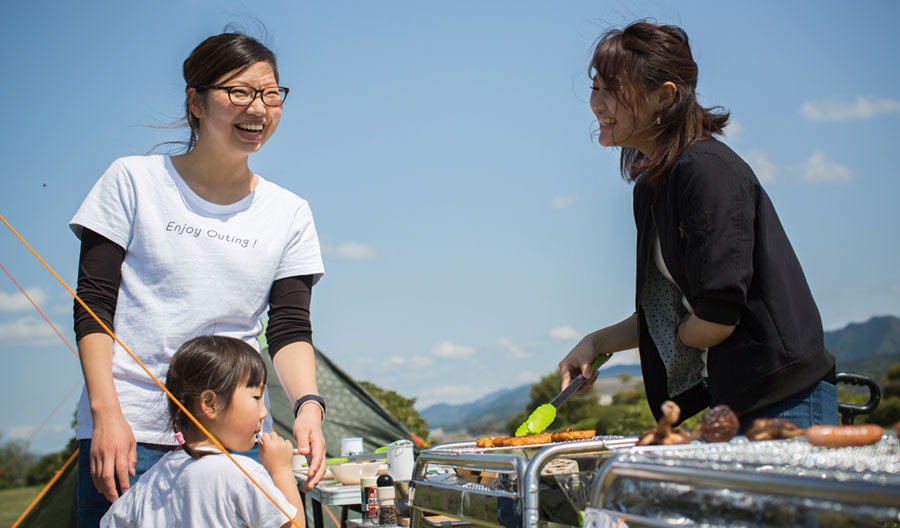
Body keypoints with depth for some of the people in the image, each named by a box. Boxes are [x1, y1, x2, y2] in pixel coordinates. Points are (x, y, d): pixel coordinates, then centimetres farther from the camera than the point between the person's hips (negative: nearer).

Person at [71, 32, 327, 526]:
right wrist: (105, 412, -11)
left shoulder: (290, 213, 9)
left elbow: (290, 329, 4)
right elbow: (93, 305, 0)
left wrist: (308, 404, -15)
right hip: (130, 429, -2)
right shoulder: (133, 180, 3)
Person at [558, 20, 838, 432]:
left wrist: (679, 336, -1)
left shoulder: (707, 171, -18)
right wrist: (595, 344, 6)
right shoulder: (649, 189, 11)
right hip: (737, 402, 9)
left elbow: (717, 317, -21)